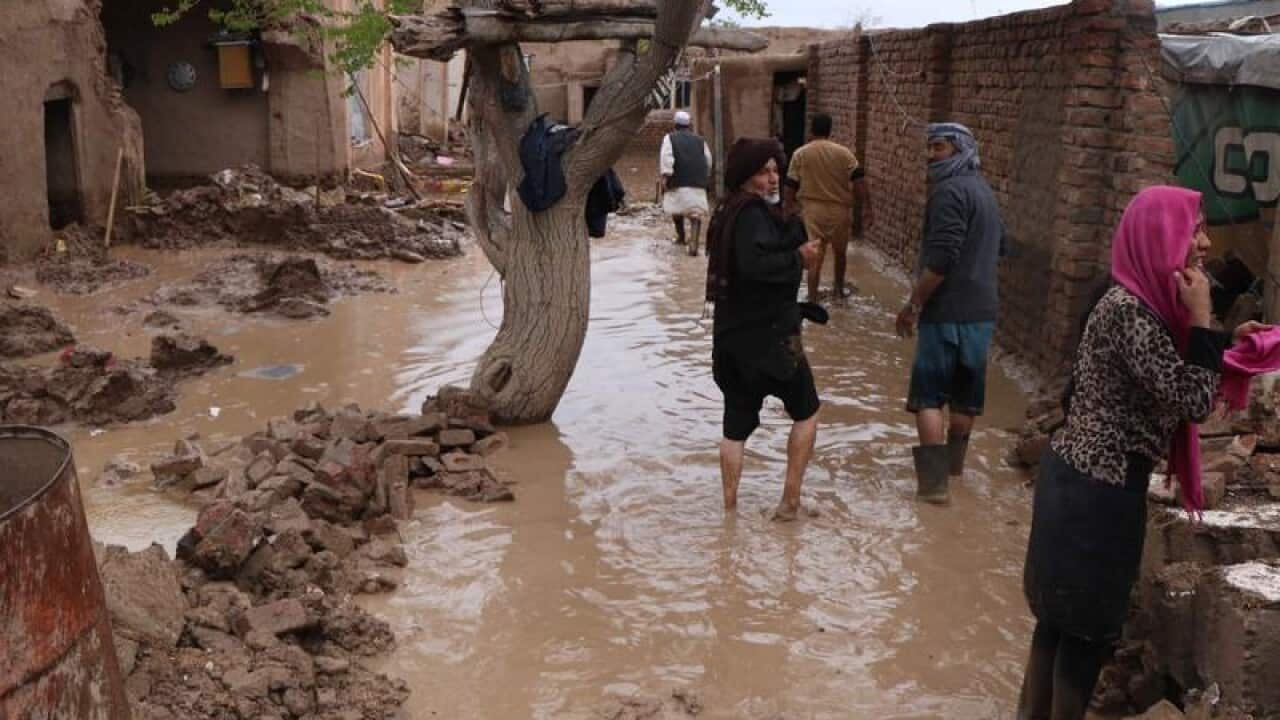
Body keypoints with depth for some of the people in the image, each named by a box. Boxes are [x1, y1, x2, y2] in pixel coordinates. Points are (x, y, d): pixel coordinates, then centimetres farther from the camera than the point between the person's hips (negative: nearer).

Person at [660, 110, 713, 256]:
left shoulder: (670, 138, 7)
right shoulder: (700, 140, 17)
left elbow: (666, 157, -8)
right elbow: (709, 161, 18)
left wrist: (665, 176, -10)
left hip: (678, 181, -1)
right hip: (698, 183, 2)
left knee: (677, 210, 19)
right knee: (696, 214, -3)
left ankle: (681, 237, 33)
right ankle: (693, 244, -17)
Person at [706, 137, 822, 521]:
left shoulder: (730, 211, 13)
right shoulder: (753, 213, -17)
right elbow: (753, 263, -32)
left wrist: (797, 248, 1)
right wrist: (798, 258, -20)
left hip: (731, 337, 8)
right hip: (767, 335, -8)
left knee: (736, 426, 12)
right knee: (806, 412, 10)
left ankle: (729, 505, 17)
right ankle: (790, 500, 11)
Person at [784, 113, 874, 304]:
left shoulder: (800, 154, -3)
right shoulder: (843, 152, -5)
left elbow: (790, 187, 0)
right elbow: (859, 181, -10)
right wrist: (866, 209, -7)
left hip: (812, 210, 0)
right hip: (839, 210, 0)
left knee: (815, 256, 0)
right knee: (840, 252, 21)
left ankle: (812, 301, -4)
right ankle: (839, 290, 38)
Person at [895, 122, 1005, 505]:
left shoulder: (950, 191, -16)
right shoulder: (983, 190, 16)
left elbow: (940, 259, -24)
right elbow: (999, 244, 27)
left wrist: (913, 305, -17)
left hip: (949, 310, -9)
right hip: (982, 308, 9)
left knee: (927, 395, -4)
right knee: (966, 390, 19)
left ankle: (934, 481, -7)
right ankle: (953, 462, 33)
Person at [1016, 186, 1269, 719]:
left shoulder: (1139, 303, 7)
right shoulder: (1130, 311, -22)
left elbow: (1169, 384, 16)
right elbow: (1193, 400, -24)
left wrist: (1225, 342, 10)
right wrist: (1201, 317, -19)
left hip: (1084, 477, 10)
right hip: (1099, 489, -10)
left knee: (1063, 610, 20)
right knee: (1088, 620, 6)